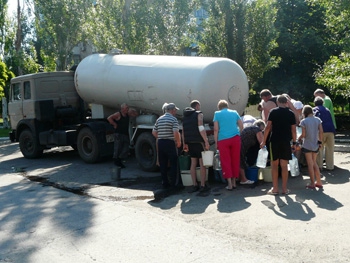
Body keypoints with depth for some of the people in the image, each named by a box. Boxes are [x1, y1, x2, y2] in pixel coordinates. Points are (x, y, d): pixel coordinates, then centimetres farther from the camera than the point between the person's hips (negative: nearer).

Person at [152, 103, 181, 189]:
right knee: (173, 164, 4)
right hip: (170, 143, -5)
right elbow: (176, 133, -18)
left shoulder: (159, 119, 10)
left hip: (160, 143, 6)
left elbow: (154, 132, 10)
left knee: (163, 165, 10)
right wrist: (178, 142, -4)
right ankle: (173, 184, 5)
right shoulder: (173, 119, -8)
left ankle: (165, 183, 14)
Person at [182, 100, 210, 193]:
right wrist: (206, 142, -17)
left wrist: (184, 144, 17)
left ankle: (194, 185, 11)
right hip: (199, 142, -7)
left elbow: (183, 132, 14)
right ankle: (203, 186, -2)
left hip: (190, 143, 7)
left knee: (193, 163, 11)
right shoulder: (198, 114, -5)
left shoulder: (185, 116, 16)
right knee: (202, 164, -1)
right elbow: (201, 128, -17)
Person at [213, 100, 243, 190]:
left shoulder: (217, 114, 5)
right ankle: (234, 182, 18)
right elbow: (241, 126, 12)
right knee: (235, 160, 10)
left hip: (223, 140, -2)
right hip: (235, 138, 3)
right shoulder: (234, 112, 13)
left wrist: (216, 142, 3)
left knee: (226, 161, 2)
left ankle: (229, 184, -1)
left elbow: (216, 129, -2)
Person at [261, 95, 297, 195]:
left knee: (274, 165, 7)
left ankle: (275, 189, 8)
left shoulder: (273, 112, -1)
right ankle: (284, 189, 11)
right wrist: (294, 143, 11)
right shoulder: (291, 113, 3)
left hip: (274, 141, -1)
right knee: (284, 165, 7)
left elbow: (268, 127, -5)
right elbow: (293, 129, 2)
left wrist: (264, 141, -1)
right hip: (286, 141, 1)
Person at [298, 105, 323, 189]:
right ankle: (319, 182, 17)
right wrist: (320, 141, 6)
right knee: (314, 163, 17)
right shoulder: (317, 120, 0)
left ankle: (312, 183, 7)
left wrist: (299, 138, 6)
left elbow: (303, 134, -14)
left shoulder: (304, 121, -12)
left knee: (310, 164, 3)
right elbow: (321, 131, -3)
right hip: (315, 145, 4)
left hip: (307, 145, -4)